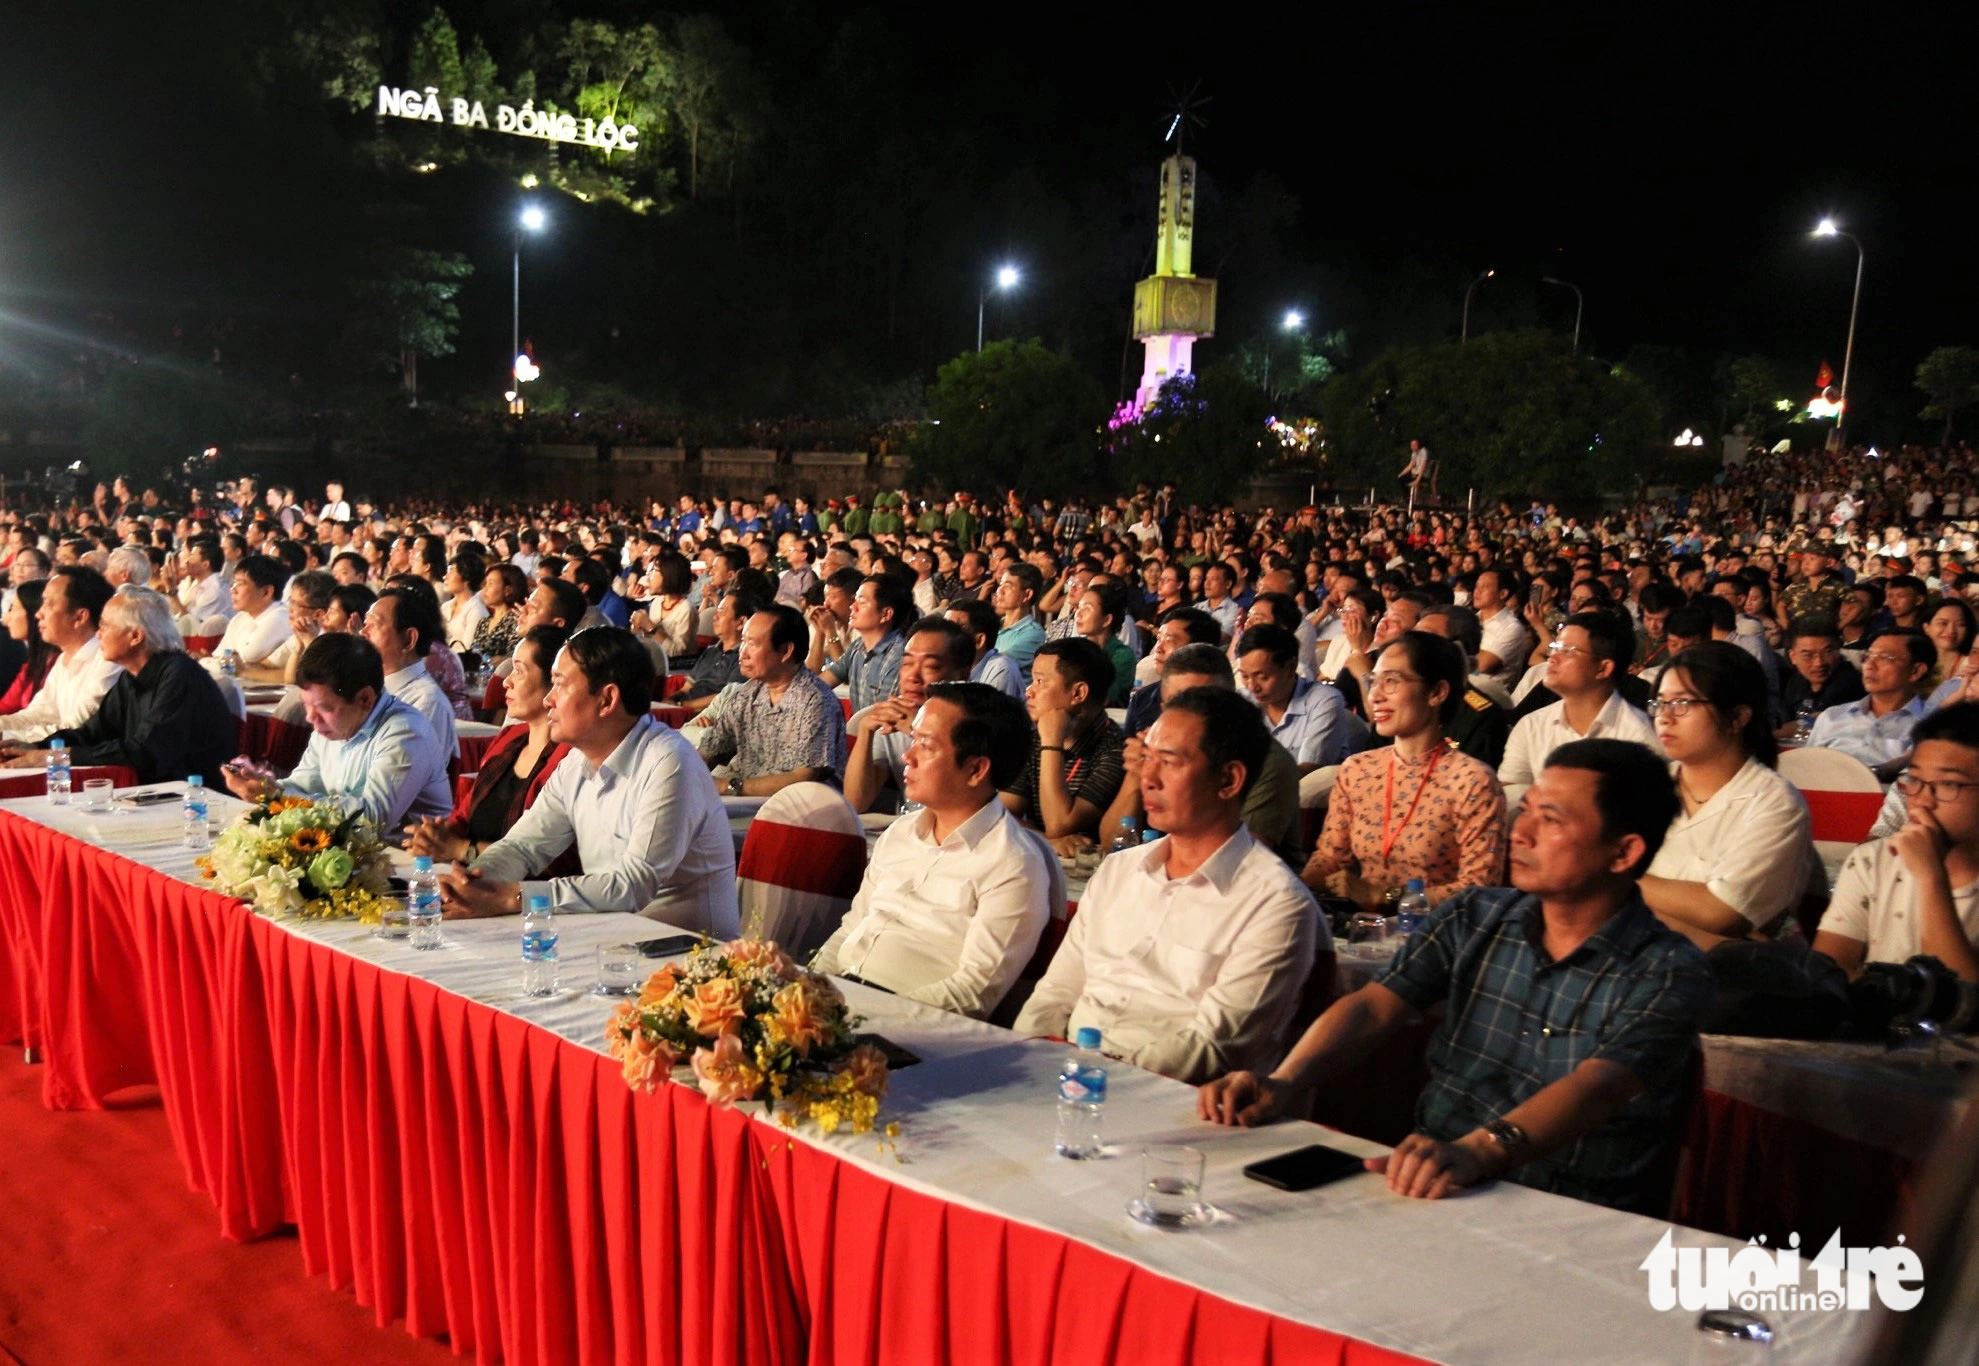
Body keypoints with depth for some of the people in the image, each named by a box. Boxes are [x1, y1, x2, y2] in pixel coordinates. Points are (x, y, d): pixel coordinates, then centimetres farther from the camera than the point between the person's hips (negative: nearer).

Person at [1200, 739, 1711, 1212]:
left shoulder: (1669, 974, -6)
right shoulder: (1474, 919, 9)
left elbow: (1593, 1091, -24)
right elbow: (1372, 1007, -1)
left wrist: (1478, 1151, -42)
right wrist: (1283, 1083, -21)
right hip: (1431, 1189, 5)